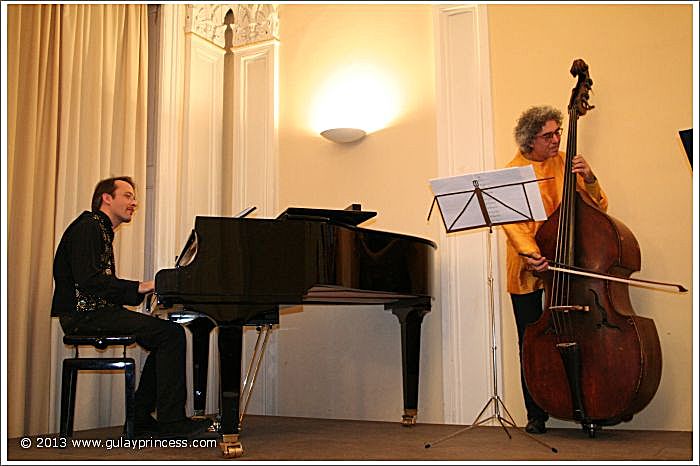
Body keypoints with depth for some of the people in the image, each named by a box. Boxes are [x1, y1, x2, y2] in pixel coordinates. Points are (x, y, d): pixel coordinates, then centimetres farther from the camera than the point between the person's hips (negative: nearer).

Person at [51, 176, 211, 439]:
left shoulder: (101, 230, 23)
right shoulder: (88, 227, -8)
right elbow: (88, 279, -22)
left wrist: (145, 290, 6)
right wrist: (138, 287, -19)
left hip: (94, 311, 10)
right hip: (83, 314, -10)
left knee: (168, 334, 6)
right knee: (171, 333, -18)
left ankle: (140, 418, 7)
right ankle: (171, 422, -15)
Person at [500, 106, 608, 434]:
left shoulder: (565, 162, 6)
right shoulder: (513, 172, -2)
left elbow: (599, 207, 5)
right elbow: (513, 224, -14)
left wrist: (588, 179, -13)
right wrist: (530, 253, -32)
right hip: (528, 270, -1)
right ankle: (536, 415, 16)